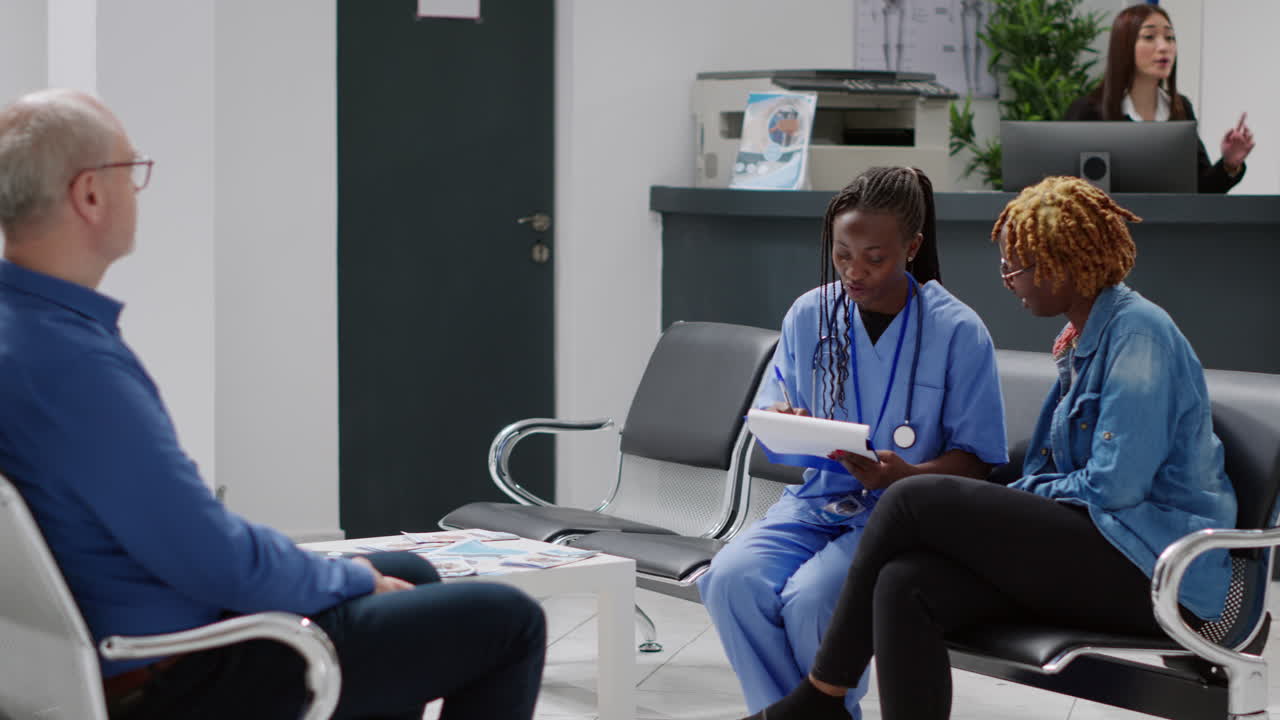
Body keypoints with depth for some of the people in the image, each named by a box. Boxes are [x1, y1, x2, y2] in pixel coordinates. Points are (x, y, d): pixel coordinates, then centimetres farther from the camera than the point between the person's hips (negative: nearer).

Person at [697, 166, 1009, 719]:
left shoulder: (958, 331, -5)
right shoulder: (809, 315, 6)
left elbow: (976, 458, -3)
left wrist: (906, 475, -23)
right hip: (819, 500, 4)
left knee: (810, 597, -31)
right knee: (731, 579, -26)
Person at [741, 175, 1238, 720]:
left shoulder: (1136, 332, -10)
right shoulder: (1080, 340, 19)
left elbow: (1115, 486, -17)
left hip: (1154, 571, -8)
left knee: (913, 501, -15)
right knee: (905, 585, -17)